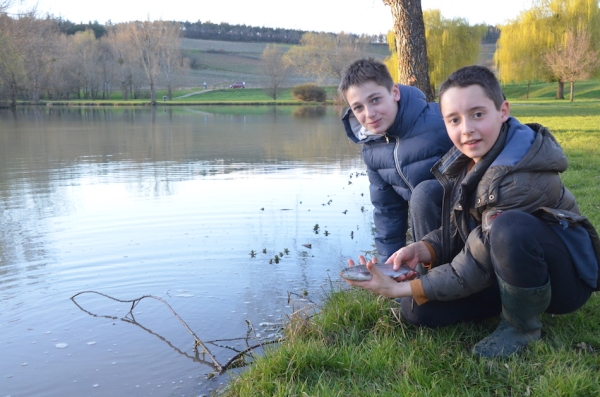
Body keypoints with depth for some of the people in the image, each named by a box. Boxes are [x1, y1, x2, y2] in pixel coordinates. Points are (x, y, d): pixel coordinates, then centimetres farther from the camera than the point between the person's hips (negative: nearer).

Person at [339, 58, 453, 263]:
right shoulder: (371, 146, -4)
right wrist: (389, 263, 4)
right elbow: (387, 208, 4)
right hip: (428, 210, 6)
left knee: (424, 193, -28)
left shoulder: (439, 124, -28)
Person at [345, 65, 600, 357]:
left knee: (509, 229, -39)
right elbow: (458, 230, 3)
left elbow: (476, 268, -27)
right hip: (512, 271, 7)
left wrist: (399, 288, -24)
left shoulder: (522, 179, -31)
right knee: (418, 310, -8)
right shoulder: (465, 160, -6)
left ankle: (521, 325, -10)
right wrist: (422, 250, -18)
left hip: (567, 278, -6)